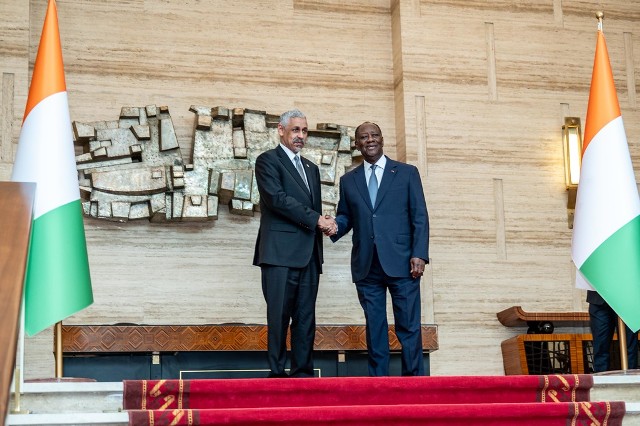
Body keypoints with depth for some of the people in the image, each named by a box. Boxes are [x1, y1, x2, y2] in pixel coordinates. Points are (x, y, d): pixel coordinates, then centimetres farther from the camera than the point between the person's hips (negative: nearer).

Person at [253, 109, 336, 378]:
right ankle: (277, 373, -2)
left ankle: (303, 372, 8)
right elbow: (277, 198, -13)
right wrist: (316, 219, -12)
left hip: (308, 254, 7)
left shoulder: (311, 168, 23)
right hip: (280, 253, -7)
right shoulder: (268, 161, 0)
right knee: (279, 316, -6)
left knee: (306, 317, 5)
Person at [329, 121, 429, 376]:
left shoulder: (407, 173, 7)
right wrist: (335, 226, -9)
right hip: (366, 267, 3)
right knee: (374, 328, 5)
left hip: (401, 263, -2)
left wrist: (419, 254, -8)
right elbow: (345, 217, 16)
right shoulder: (348, 180, 15)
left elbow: (420, 217, 2)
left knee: (409, 326, -2)